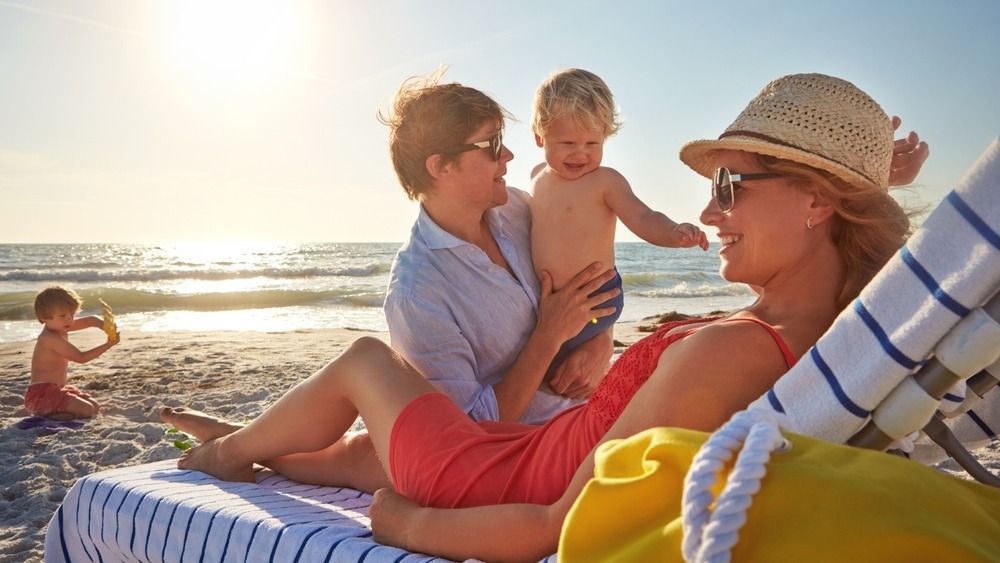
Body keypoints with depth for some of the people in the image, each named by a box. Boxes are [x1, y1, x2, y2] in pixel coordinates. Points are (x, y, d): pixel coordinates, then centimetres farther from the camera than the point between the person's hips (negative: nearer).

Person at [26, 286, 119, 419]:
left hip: (57, 389, 10)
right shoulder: (51, 339, -21)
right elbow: (81, 357, -19)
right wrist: (108, 345, -20)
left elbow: (90, 321, 8)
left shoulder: (59, 327, 8)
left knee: (95, 407, 10)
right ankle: (48, 415, -10)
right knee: (87, 410, -23)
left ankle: (52, 412, 12)